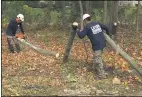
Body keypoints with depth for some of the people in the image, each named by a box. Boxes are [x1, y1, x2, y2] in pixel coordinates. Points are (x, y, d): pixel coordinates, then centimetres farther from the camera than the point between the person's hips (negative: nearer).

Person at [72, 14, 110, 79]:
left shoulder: (87, 27, -7)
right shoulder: (97, 23, 12)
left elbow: (81, 36, -12)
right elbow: (106, 27, 18)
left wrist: (77, 29, 3)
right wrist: (107, 34, 35)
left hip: (97, 45, -8)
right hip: (102, 43, 8)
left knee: (98, 59, -4)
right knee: (96, 57, 26)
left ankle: (102, 74, -3)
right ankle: (95, 68, 41)